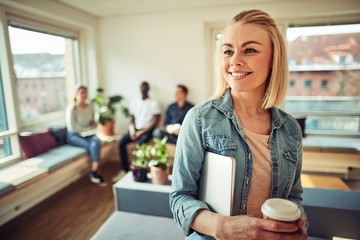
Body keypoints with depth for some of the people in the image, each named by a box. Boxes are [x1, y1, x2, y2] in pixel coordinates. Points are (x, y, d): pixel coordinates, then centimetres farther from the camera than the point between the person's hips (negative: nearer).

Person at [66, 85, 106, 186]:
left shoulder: (90, 107, 7)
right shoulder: (72, 109, -11)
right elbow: (72, 128, -13)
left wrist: (94, 126, -6)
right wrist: (89, 129, -12)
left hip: (88, 134, 4)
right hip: (74, 136, -4)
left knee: (96, 142, -30)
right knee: (93, 146, -29)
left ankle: (94, 173, -26)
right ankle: (97, 173, -18)